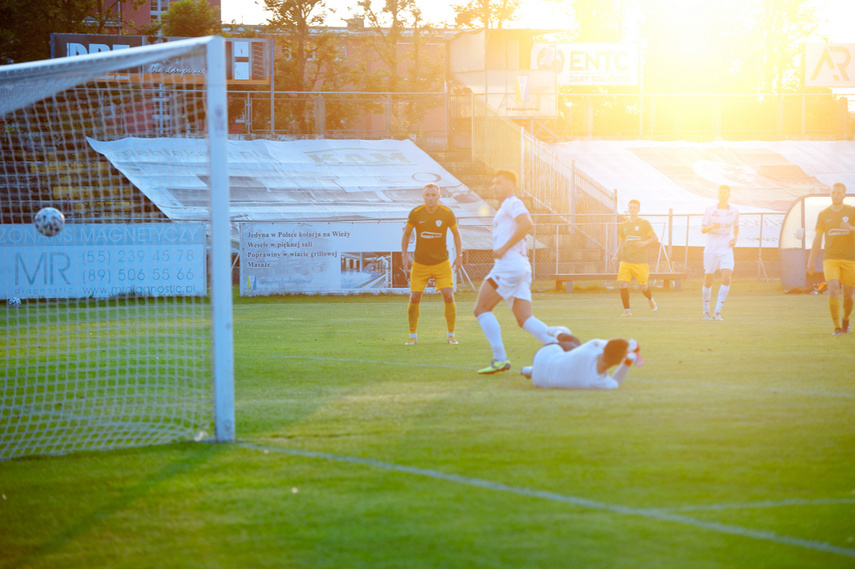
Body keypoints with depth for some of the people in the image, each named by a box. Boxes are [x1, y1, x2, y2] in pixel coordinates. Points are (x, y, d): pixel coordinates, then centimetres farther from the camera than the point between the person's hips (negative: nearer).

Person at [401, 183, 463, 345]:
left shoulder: (447, 213, -7)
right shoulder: (415, 213, -8)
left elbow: (456, 233, 9)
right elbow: (406, 234, 7)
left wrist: (459, 255, 4)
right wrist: (404, 255, 1)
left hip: (442, 263, 0)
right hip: (419, 264, 0)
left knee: (448, 296, -10)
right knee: (414, 298, -5)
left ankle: (451, 335, 4)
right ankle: (413, 335, 10)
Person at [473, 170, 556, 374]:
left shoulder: (512, 203, -3)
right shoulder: (506, 208, 27)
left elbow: (527, 223, -23)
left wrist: (504, 248, -20)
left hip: (509, 264, -10)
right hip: (520, 268, 10)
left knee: (481, 309, -4)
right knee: (525, 319, 2)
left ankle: (500, 359, -9)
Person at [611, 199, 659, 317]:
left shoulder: (644, 223, 1)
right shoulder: (623, 226, 13)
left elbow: (655, 239, 1)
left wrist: (644, 243, -18)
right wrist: (616, 256, 4)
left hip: (640, 261, -3)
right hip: (625, 261, 3)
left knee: (643, 287, 1)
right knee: (623, 283, -15)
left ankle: (651, 300, 36)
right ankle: (627, 310, -4)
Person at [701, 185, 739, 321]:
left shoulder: (734, 211, 5)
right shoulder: (710, 210, -1)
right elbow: (703, 229, 0)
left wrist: (735, 239, 4)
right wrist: (712, 226, -21)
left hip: (726, 249, 1)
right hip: (711, 249, -1)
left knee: (727, 278, -16)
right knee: (708, 280, 4)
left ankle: (717, 312, -13)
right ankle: (706, 310, 23)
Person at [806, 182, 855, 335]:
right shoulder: (823, 215, 5)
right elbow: (817, 239, 11)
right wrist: (810, 261, 9)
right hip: (830, 260, 0)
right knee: (833, 291, -19)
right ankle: (837, 327, -12)